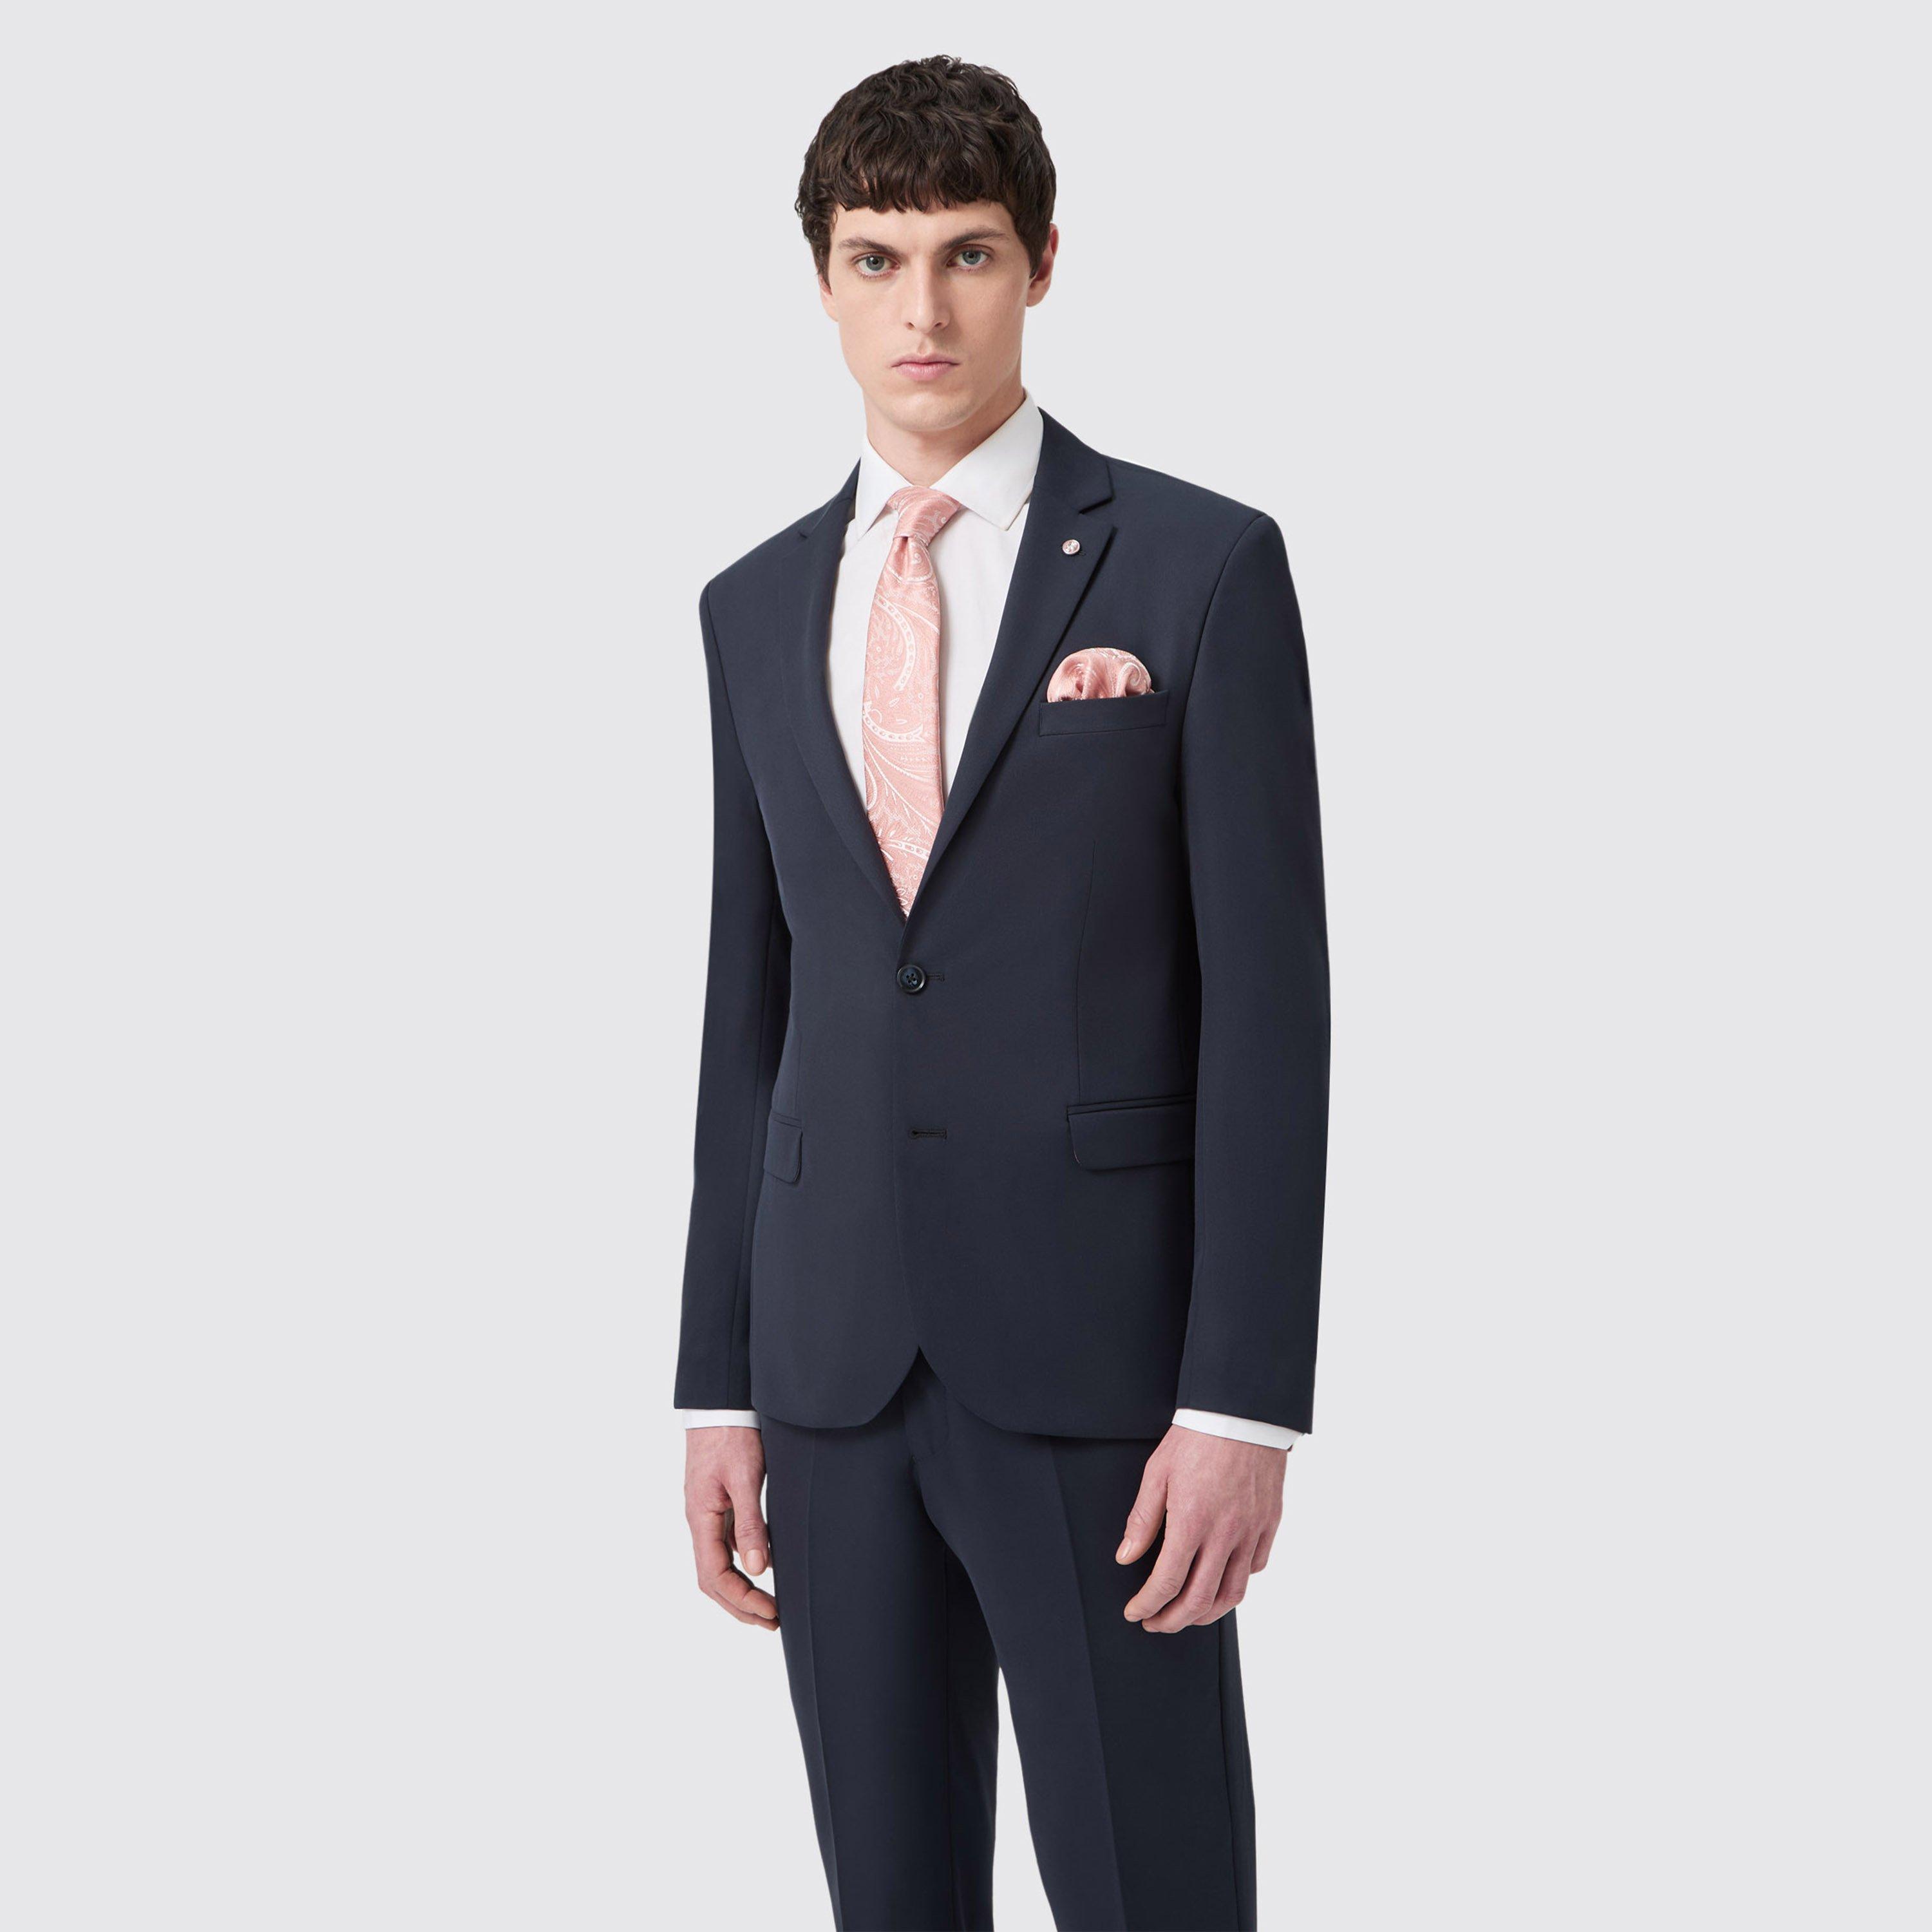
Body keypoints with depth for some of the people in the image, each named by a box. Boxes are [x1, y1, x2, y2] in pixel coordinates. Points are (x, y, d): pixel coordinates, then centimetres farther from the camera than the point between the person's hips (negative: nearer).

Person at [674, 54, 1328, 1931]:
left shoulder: (1201, 567, -4)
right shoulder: (757, 609, 11)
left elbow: (1267, 999, -8)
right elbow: (750, 1011, 13)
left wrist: (1244, 1404, -14)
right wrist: (719, 1387, 9)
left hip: (1100, 1352, -4)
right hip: (837, 1357, 4)